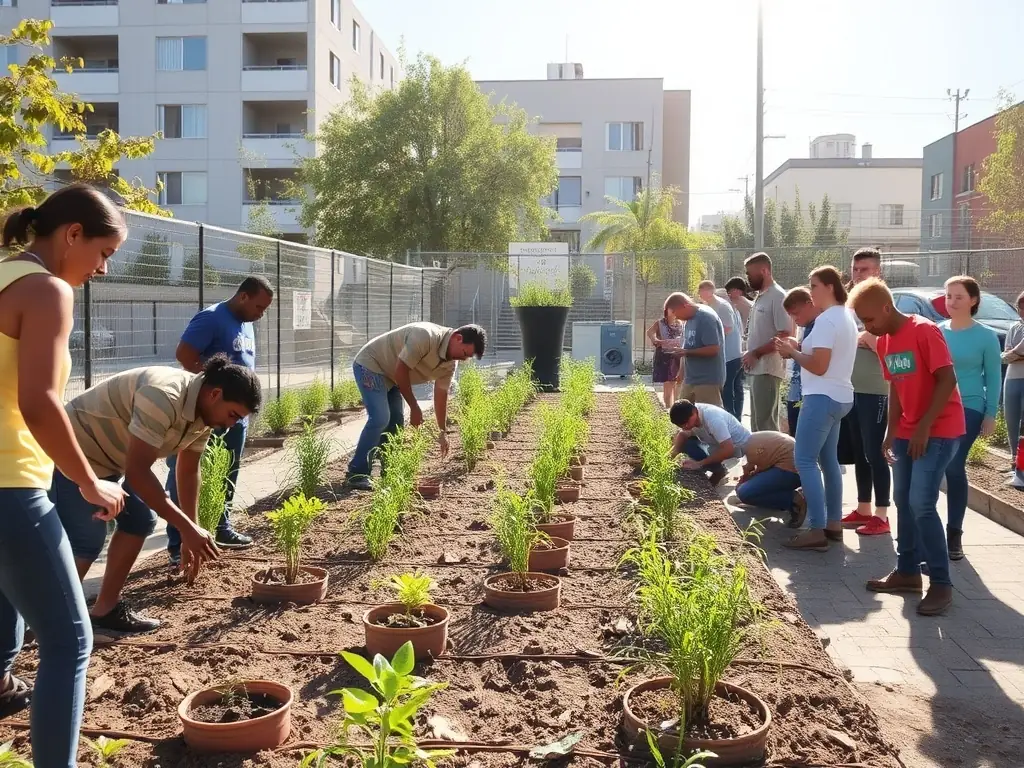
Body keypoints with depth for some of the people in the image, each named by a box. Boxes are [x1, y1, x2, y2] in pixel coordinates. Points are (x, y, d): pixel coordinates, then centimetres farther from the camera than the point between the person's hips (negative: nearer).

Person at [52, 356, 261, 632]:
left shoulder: (203, 411, -5)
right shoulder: (164, 397, -35)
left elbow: (188, 471, 6)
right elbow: (137, 472, -37)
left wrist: (191, 532, 5)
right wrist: (187, 528, -34)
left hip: (108, 457, 10)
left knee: (140, 520, 7)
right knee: (88, 540, -13)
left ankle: (106, 610, 15)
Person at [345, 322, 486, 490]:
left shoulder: (450, 363, -4)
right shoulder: (426, 336, -32)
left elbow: (441, 395, 5)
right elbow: (401, 370, -27)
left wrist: (443, 432, 6)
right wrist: (415, 408, -18)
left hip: (390, 375, 9)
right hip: (370, 364, -9)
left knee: (396, 422, 6)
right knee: (380, 418, -19)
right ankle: (356, 474, -14)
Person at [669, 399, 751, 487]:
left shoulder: (712, 418, -36)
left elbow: (728, 450, -40)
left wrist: (699, 464, -35)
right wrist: (674, 453, -23)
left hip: (741, 447, -8)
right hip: (718, 444, 8)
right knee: (687, 443, -10)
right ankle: (717, 470, 0)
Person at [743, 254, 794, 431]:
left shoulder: (777, 297, -13)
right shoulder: (760, 297, 15)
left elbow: (785, 336, -19)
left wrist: (755, 353, -15)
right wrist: (750, 356, 8)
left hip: (767, 369, -10)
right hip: (757, 369, 10)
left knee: (766, 425, -7)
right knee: (757, 423, 15)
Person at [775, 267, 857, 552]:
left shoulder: (826, 320, -17)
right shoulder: (846, 317, 15)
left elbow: (819, 366, -22)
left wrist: (792, 352, -8)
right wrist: (799, 347, 10)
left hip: (822, 398, -11)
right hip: (839, 396, 11)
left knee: (805, 461, -8)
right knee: (828, 460, 15)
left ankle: (817, 531, -10)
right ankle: (833, 524, 20)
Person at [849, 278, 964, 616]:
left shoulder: (924, 331, -17)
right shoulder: (885, 342, 8)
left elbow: (947, 380, -20)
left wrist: (924, 426, -21)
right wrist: (892, 430, 10)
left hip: (939, 431, -8)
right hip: (907, 432, 8)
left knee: (921, 505, -13)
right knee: (903, 502, 11)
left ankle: (941, 584, -4)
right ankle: (907, 571, 22)